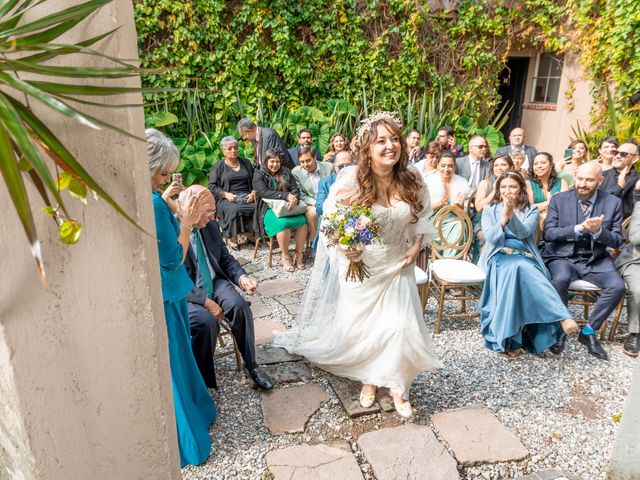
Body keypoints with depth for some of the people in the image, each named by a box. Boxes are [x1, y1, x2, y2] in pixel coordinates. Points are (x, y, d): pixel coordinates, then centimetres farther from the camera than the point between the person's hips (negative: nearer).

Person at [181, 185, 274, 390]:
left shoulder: (211, 226, 3)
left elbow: (226, 259, 13)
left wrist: (242, 277, -8)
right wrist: (205, 301, -25)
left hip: (214, 283, 5)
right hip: (186, 294, -5)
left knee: (239, 306, -22)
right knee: (207, 321, -31)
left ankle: (251, 366, -6)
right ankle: (203, 381, -9)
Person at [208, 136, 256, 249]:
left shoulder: (246, 163, 20)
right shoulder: (218, 167, 10)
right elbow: (212, 186, 3)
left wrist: (253, 193, -4)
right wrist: (226, 194, -12)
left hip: (247, 197, 3)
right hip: (227, 199, -2)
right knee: (234, 210, -37)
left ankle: (251, 234, -13)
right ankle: (231, 237, -21)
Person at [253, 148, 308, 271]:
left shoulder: (286, 172, 19)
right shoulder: (259, 175, 6)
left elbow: (295, 188, 8)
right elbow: (263, 192, -12)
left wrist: (294, 199, -18)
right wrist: (286, 196, -23)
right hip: (269, 209, -3)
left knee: (302, 220, -28)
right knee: (283, 223, -36)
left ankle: (299, 255, -18)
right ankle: (285, 257, -20)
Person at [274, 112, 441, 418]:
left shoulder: (411, 181, -6)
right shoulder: (352, 179, -17)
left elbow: (422, 219, 9)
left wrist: (416, 247, -4)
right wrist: (343, 247, -26)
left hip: (397, 266, 3)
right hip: (360, 266, -2)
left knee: (400, 327, -1)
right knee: (360, 326, 8)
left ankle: (397, 386, 24)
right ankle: (368, 380, 36)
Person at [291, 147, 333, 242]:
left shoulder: (328, 167, 1)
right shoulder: (296, 172, -2)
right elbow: (301, 196, -4)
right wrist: (317, 203, -19)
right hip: (310, 205, -1)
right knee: (313, 213, -34)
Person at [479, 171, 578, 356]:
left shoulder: (531, 211, 15)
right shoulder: (490, 209, 17)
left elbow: (524, 232, -6)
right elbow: (490, 237, 0)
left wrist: (512, 215, -22)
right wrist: (503, 219, -16)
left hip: (525, 258, 1)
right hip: (499, 257, 0)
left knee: (518, 269, -40)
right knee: (516, 268, -39)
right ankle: (562, 317, -45)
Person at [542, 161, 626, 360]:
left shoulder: (613, 203, 3)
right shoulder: (559, 199, 0)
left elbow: (617, 240, 1)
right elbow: (548, 234, -6)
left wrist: (598, 230, -20)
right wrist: (579, 228, -20)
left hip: (596, 261, 2)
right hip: (563, 257, -2)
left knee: (618, 286, -24)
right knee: (560, 280, -33)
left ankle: (589, 331, -4)